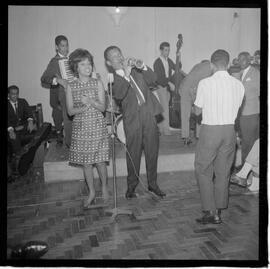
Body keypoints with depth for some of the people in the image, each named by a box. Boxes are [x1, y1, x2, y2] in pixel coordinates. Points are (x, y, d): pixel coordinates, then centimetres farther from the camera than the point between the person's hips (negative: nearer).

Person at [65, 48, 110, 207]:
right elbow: (70, 111, 0)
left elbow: (102, 107, -3)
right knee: (86, 163, 6)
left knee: (99, 161, 0)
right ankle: (92, 193, 22)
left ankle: (105, 188, 25)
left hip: (97, 126, -1)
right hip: (80, 127, 1)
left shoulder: (97, 83, 0)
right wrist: (83, 107, -18)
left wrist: (90, 101, -21)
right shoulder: (70, 86, 2)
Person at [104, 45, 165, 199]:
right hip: (133, 119, -4)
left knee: (152, 152, 9)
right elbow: (118, 94, -21)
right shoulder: (113, 79, -1)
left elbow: (153, 80, 8)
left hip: (149, 115, 4)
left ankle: (153, 184, 24)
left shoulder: (135, 69, 14)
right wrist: (126, 75, -26)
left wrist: (143, 67, -5)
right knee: (133, 154, 3)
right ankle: (132, 186, 21)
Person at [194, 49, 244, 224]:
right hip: (230, 130, 5)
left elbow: (197, 111, -3)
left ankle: (211, 212, 9)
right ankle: (218, 212, 24)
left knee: (203, 171, 10)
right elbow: (236, 108, 9)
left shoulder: (205, 83, -11)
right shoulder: (238, 85, 0)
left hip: (210, 130, -4)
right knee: (223, 173, 14)